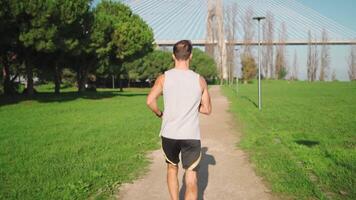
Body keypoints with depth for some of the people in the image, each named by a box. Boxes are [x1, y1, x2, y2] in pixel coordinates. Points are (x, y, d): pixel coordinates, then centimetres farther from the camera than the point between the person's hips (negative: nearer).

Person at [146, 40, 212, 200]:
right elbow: (207, 109, 4)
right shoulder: (200, 80, 0)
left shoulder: (164, 77, -2)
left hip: (169, 134, 1)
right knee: (191, 175, 3)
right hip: (191, 135, -1)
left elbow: (150, 101, -13)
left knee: (172, 168, 23)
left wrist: (160, 114, 4)